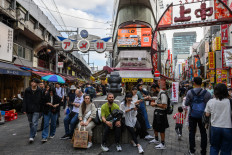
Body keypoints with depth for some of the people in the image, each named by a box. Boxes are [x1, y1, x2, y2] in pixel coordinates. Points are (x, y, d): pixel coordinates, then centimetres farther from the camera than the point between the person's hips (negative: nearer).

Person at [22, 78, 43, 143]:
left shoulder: (39, 91, -3)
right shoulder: (27, 90, -1)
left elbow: (41, 100, 0)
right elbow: (24, 100, -1)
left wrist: (41, 109, -2)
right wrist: (24, 109, -7)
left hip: (36, 109, -2)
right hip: (29, 109, 3)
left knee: (34, 123, -9)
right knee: (31, 123, 17)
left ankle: (32, 136, -6)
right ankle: (33, 133, 37)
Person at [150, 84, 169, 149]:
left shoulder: (163, 94, -20)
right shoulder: (159, 93, 12)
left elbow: (164, 106, -25)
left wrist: (155, 104, -16)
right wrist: (154, 103, 7)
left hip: (161, 113, -10)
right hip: (157, 112, 11)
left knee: (161, 129, 0)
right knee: (155, 127, 22)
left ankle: (163, 144, 12)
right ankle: (156, 140, 41)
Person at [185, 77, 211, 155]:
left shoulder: (190, 92, -10)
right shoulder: (207, 93, -9)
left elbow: (186, 104, -4)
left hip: (192, 115, 0)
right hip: (203, 116, 0)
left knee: (192, 132, 12)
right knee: (203, 133, 12)